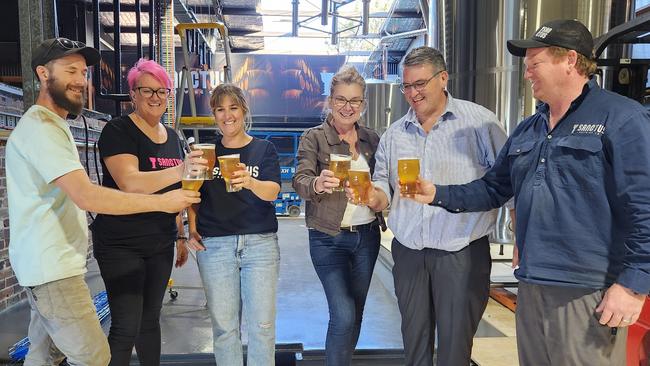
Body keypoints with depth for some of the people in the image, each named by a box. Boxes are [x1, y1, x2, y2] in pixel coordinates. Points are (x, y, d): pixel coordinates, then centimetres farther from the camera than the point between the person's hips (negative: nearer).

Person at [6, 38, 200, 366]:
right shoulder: (41, 127, -17)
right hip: (52, 268, -10)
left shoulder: (52, 124, 17)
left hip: (50, 264, 10)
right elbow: (86, 196, -28)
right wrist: (162, 201, -26)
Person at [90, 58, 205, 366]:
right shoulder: (118, 131, -10)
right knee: (126, 328, -5)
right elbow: (129, 183, -27)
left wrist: (181, 236, 15)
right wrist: (180, 171, -41)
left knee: (150, 320, 16)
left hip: (160, 245, 6)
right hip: (120, 245, -6)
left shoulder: (172, 136, 11)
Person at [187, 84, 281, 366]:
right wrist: (192, 229, 1)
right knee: (223, 325, 7)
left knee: (262, 324, 1)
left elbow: (272, 192, -10)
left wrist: (250, 182, -31)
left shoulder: (264, 149, 4)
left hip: (260, 243, -1)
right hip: (214, 245, 2)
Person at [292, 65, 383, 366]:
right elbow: (300, 181, -19)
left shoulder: (372, 139, 6)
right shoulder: (313, 138, -6)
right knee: (343, 315, -11)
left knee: (355, 312, 15)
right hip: (329, 238, -4)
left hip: (367, 236, 5)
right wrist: (317, 183, -39)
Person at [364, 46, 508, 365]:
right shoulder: (394, 134, 9)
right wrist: (376, 196, -11)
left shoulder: (479, 122, -4)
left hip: (462, 254, -4)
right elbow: (383, 184, 13)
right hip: (408, 252, 4)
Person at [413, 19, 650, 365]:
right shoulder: (527, 129, 13)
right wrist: (437, 194, 4)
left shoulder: (621, 118, -9)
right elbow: (493, 188, 16)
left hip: (590, 295, -7)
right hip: (531, 288, 7)